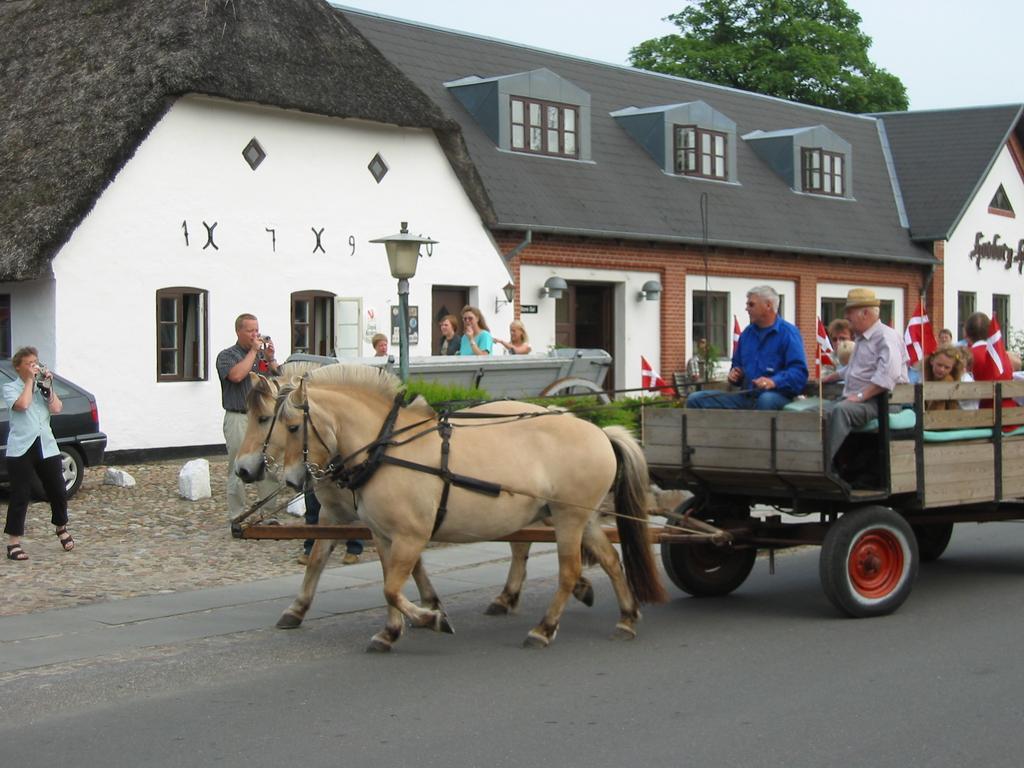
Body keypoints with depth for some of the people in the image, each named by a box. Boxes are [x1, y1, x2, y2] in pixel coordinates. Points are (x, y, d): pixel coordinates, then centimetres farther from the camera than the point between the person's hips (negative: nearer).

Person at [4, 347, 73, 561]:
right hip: (21, 449, -4)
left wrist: (47, 386, -4)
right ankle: (13, 542, 1)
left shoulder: (43, 387, 14)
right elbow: (21, 404, -18)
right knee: (20, 495, -5)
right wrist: (30, 381, -9)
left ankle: (61, 529, 31)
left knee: (58, 491, 7)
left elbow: (57, 408, 0)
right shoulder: (11, 388, 1)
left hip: (46, 447, 4)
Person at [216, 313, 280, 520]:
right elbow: (236, 375, -19)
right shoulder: (227, 355, 1)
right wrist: (253, 351, -10)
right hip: (239, 420, -5)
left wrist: (270, 358, -4)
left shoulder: (263, 355, 16)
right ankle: (237, 517, 5)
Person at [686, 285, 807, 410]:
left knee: (766, 400, -44)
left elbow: (799, 372, -16)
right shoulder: (747, 333, 17)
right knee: (696, 400, -7)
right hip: (746, 395, 7)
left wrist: (774, 381, -34)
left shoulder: (788, 333, -5)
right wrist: (734, 374, 4)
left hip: (776, 396, -7)